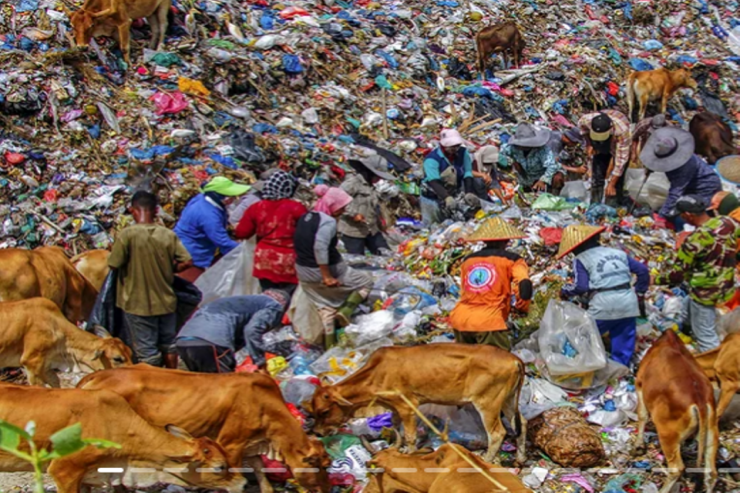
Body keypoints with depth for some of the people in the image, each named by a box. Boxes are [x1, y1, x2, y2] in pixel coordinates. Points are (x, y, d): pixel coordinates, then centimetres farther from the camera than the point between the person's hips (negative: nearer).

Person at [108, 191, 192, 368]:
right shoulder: (168, 235, -6)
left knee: (147, 350, 7)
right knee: (169, 344, 22)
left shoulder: (128, 235, -18)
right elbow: (186, 261, -7)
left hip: (138, 303, -4)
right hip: (166, 300, 4)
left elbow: (114, 265, -14)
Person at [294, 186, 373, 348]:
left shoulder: (305, 217, 6)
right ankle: (346, 311, -6)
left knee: (326, 307, 22)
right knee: (366, 282, 12)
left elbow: (300, 244, 14)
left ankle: (330, 345, 24)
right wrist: (327, 276, -28)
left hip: (304, 273, 8)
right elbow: (320, 248, -32)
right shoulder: (328, 221, -21)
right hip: (324, 271, -8)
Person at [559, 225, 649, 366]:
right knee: (623, 346, 13)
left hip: (603, 305, -5)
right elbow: (642, 271, 17)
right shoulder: (618, 253, 19)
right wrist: (640, 294, 25)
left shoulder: (580, 259, 4)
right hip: (628, 303, 5)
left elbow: (581, 286, -8)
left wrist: (565, 291, 10)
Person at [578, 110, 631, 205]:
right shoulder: (586, 120, -34)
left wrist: (611, 184, -34)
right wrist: (588, 144, -11)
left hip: (620, 146, -3)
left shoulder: (622, 130, -43)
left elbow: (621, 159, -37)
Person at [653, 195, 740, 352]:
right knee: (688, 314, 31)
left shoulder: (694, 240, -28)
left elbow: (677, 275, -20)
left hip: (705, 292, -8)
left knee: (705, 336, 7)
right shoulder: (727, 222, -10)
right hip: (726, 286, 8)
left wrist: (656, 280, -4)